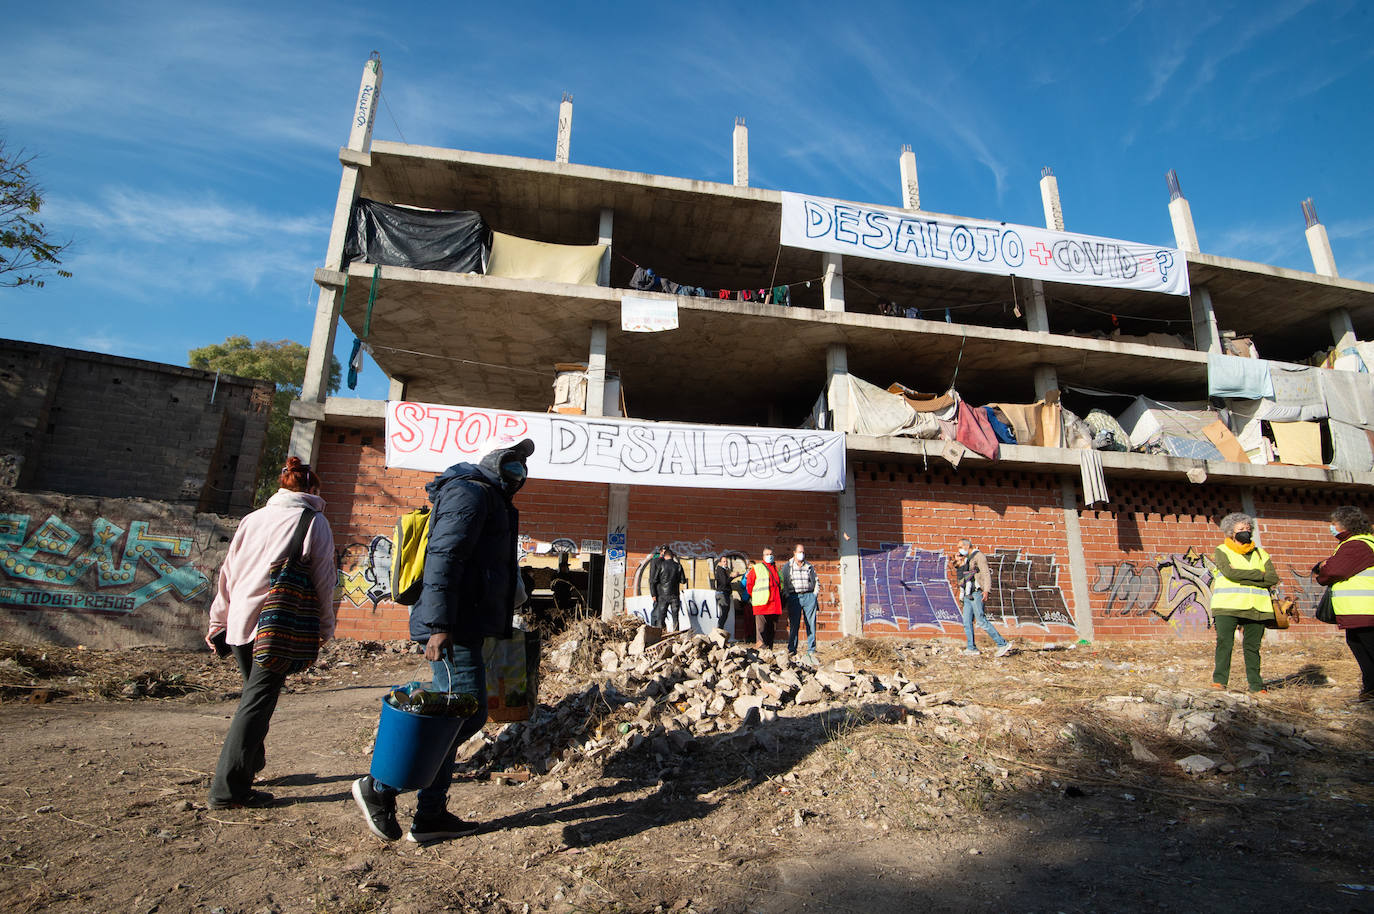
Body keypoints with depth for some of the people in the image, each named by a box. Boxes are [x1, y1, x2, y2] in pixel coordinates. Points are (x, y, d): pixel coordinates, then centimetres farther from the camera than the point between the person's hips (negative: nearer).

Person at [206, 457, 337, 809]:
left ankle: (250, 764, 34)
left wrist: (218, 621, 23)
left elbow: (228, 572, 14)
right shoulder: (314, 522, -5)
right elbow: (323, 581, -6)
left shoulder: (253, 518, 11)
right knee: (258, 702, 0)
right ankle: (228, 788, 2)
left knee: (254, 695, 22)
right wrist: (325, 627, 4)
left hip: (239, 621, 6)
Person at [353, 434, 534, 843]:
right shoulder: (471, 492, -10)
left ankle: (430, 815, 23)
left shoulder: (491, 501, 23)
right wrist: (439, 625, -27)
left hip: (464, 628, 11)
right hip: (454, 630, -11)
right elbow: (442, 558, -21)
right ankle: (380, 787, 6)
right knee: (467, 714, -8)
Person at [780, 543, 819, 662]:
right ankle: (791, 650, 4)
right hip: (794, 597, -1)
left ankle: (811, 651, 5)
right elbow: (783, 583, 8)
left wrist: (814, 595, 6)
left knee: (811, 624, -1)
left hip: (809, 596, 2)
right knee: (794, 625, -3)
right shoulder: (787, 567, 9)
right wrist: (785, 599, 1)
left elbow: (815, 582, 17)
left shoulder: (810, 567, 14)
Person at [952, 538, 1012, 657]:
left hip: (976, 594, -9)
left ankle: (1003, 644, -7)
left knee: (982, 621, -13)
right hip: (967, 596, 9)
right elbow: (960, 577, 27)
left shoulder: (978, 556, -3)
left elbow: (986, 573, -14)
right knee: (967, 623, 4)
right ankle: (972, 649, 7)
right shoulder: (966, 560, 23)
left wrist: (986, 589, -26)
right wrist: (958, 565, 10)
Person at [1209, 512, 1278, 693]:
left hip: (1256, 608, 3)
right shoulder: (1222, 551, 6)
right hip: (1227, 606, -3)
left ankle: (1255, 683, 15)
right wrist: (1259, 574, -5)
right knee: (1225, 643, -8)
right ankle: (1219, 679, -4)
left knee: (1252, 646, 6)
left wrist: (1243, 578, -7)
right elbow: (1229, 573, -12)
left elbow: (1274, 579, 4)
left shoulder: (1260, 554, 18)